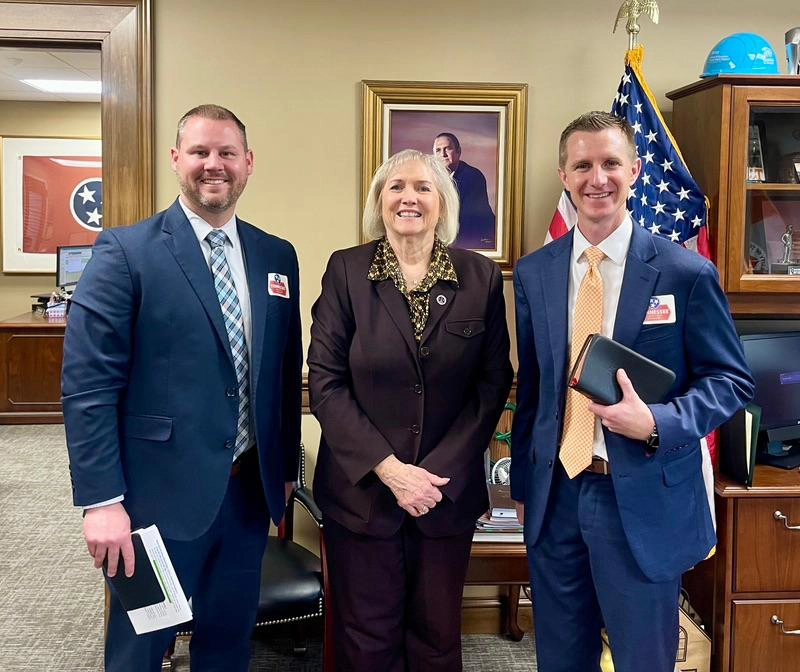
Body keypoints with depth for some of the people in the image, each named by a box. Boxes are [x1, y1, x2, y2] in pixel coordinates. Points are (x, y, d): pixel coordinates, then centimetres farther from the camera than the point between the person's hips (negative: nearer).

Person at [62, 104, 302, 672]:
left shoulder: (277, 256, 7)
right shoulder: (125, 251, -8)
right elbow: (87, 384, -12)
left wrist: (285, 467, 14)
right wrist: (103, 501, -16)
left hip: (250, 490, 5)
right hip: (161, 495, -4)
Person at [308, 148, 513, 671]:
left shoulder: (481, 277, 0)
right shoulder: (346, 270, -3)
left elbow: (493, 383, -2)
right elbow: (325, 382, -7)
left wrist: (441, 474, -11)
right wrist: (389, 469, -15)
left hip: (449, 491, 1)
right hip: (361, 489, -1)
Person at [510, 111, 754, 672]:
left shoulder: (686, 272, -8)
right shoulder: (533, 273, 3)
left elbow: (732, 380, -3)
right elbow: (530, 385, 9)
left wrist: (656, 423, -21)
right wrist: (523, 484, 12)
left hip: (645, 499, -3)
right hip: (554, 496, 4)